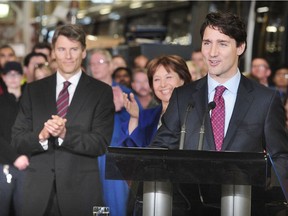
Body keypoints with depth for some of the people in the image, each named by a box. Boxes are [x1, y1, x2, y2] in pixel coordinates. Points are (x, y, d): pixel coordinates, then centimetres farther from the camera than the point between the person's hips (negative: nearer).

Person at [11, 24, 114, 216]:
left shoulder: (101, 92, 2)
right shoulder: (33, 90, 10)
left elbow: (100, 144, -5)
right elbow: (17, 140, 5)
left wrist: (65, 134, -20)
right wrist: (41, 136, -16)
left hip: (81, 193, -2)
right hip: (38, 193, 2)